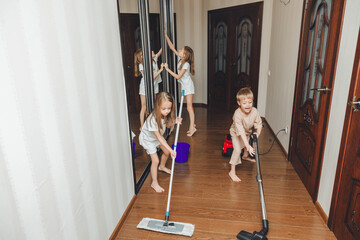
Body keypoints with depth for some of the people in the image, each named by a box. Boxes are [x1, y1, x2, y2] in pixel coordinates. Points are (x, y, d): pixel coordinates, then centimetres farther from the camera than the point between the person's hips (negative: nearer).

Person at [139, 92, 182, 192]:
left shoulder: (165, 114, -20)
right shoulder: (153, 119, -41)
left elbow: (167, 124, 2)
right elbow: (159, 138, -36)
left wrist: (175, 121, -19)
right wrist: (171, 150, -35)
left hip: (158, 136, 7)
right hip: (147, 139, -7)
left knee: (166, 152, 17)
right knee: (155, 160, -8)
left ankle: (162, 167, 49)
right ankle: (154, 183, 11)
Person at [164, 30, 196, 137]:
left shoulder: (186, 64, -21)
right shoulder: (180, 58, 1)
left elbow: (178, 76, -22)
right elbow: (172, 47, 4)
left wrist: (168, 69, -20)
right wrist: (166, 36, 2)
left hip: (188, 86, -8)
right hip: (184, 86, 8)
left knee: (189, 107, -7)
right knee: (189, 107, 13)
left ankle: (192, 127, -3)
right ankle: (192, 124, 21)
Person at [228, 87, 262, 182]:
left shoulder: (255, 111, -27)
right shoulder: (237, 114, -41)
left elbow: (259, 125, -18)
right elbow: (241, 132, -43)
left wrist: (256, 137, -31)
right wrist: (248, 146, -47)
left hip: (248, 132, 6)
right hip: (236, 133, -5)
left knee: (250, 144, 26)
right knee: (237, 149, -21)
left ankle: (245, 156, 61)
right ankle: (232, 171, -11)